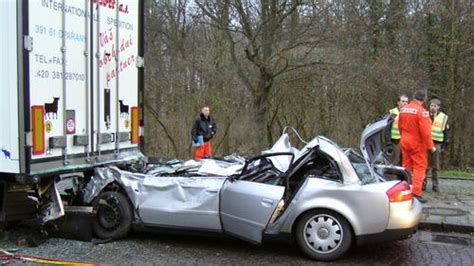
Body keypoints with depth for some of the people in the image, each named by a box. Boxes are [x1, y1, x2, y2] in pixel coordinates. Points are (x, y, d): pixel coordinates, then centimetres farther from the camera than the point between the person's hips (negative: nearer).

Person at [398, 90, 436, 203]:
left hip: (405, 142, 7)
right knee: (420, 167, -1)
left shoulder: (403, 109, 4)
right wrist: (430, 146, -11)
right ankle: (416, 193, -5)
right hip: (417, 143, -7)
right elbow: (425, 131, -19)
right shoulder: (421, 111, -18)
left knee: (407, 166, 15)